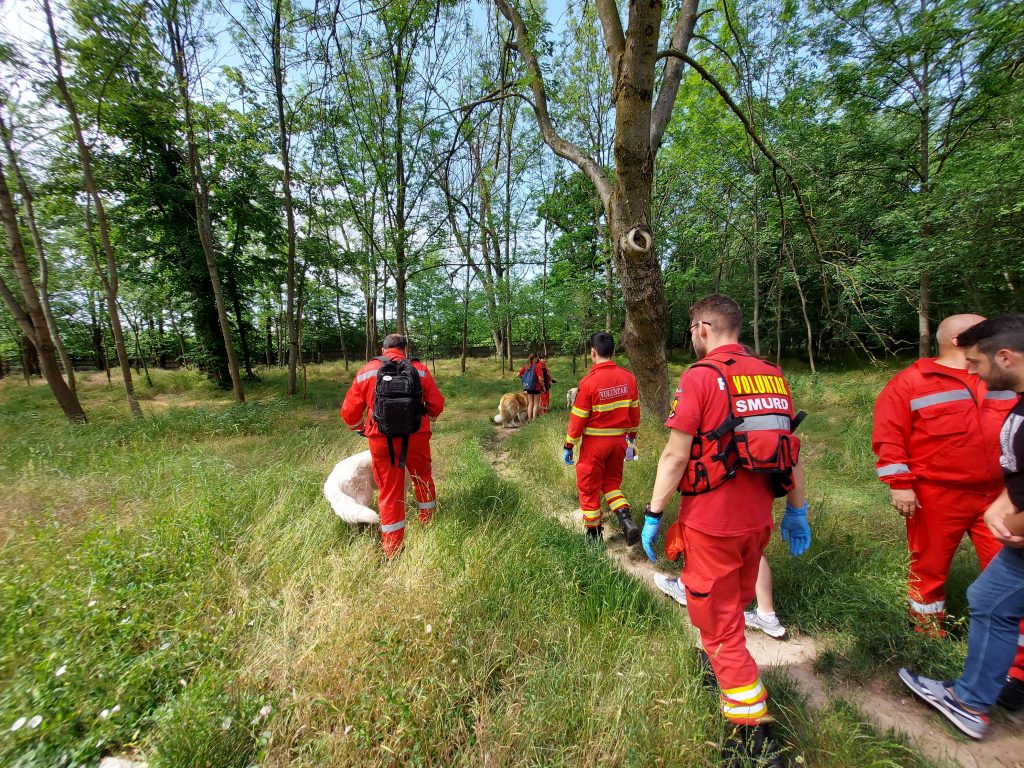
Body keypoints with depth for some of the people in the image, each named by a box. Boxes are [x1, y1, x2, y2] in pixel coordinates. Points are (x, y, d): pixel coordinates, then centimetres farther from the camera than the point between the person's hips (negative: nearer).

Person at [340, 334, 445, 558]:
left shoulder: (366, 372, 0)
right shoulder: (420, 370, 0)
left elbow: (349, 412, 3)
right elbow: (436, 405, 3)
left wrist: (360, 429, 23)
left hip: (382, 441, 0)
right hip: (416, 438, 1)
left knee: (389, 492, 12)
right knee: (423, 478, 24)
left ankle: (392, 550, 22)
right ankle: (429, 522, 43)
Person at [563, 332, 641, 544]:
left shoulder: (588, 382, -19)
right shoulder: (628, 377, -3)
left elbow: (578, 418, -14)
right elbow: (634, 411, 7)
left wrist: (568, 446, -3)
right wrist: (632, 437, 20)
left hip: (594, 442, -5)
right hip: (619, 440, 5)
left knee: (589, 487, 13)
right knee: (612, 481, 24)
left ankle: (594, 533, 26)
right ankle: (626, 521, 7)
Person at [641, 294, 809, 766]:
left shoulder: (701, 376, -16)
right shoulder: (772, 376, 4)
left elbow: (675, 455, -19)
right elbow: (791, 452, 8)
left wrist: (653, 515, -10)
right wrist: (797, 511, 17)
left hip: (710, 524, -7)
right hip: (757, 520, 8)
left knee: (719, 624, 11)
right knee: (734, 607, 29)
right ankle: (722, 666, 52)